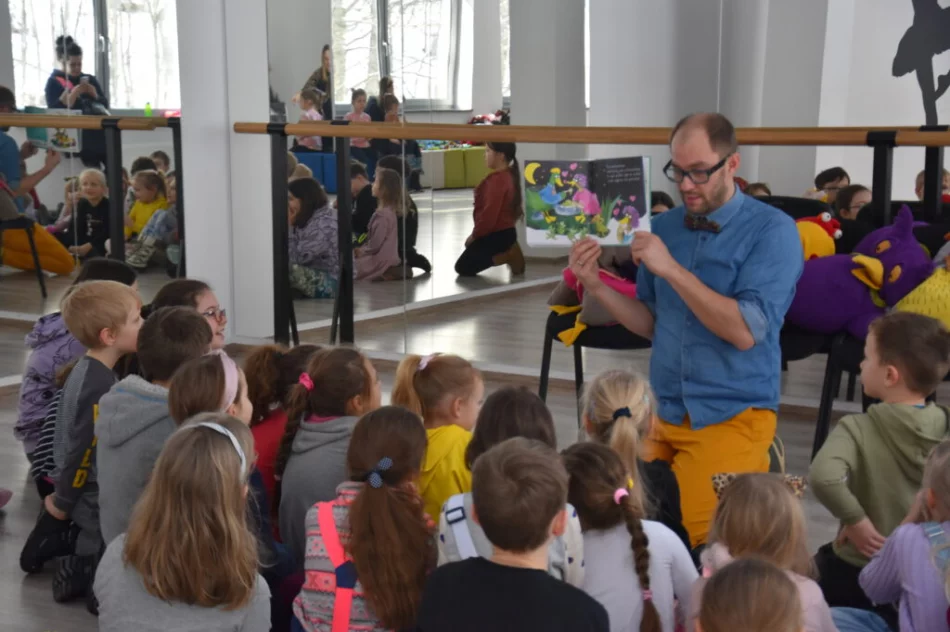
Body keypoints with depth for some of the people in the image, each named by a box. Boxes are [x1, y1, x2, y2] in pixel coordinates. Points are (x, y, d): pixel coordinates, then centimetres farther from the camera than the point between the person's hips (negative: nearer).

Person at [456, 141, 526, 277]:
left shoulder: (497, 179, -25)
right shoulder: (508, 175, 7)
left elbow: (490, 213, -27)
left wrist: (475, 235, -12)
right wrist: (477, 234, 13)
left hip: (497, 234, -10)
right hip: (504, 231, 10)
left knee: (463, 267, 1)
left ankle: (506, 256, -8)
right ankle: (508, 252, 12)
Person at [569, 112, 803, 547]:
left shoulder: (772, 230, -10)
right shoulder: (664, 226, 7)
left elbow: (745, 331, -19)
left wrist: (671, 270, -22)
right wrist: (596, 286, -4)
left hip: (731, 416, -5)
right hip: (663, 412, 6)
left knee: (686, 532, -14)